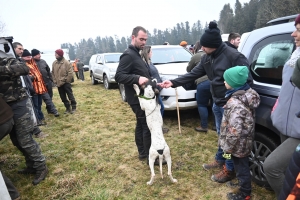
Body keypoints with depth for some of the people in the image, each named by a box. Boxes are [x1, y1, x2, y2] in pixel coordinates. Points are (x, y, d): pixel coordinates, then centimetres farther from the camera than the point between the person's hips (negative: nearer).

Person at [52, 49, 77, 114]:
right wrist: (55, 81, 5)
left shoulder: (66, 62, -10)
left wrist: (66, 80, -9)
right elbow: (53, 73, 12)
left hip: (66, 83, -6)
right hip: (58, 84, 6)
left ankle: (73, 107, 13)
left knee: (70, 95, 1)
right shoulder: (54, 63, 6)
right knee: (63, 97, 11)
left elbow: (70, 73, -12)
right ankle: (68, 108, 23)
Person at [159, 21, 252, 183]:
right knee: (221, 134, 22)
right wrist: (173, 82, -3)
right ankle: (220, 160, 42)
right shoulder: (207, 57, 4)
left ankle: (229, 169, 24)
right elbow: (194, 74, 5)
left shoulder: (234, 56, -20)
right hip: (217, 103, 8)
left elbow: (247, 81, -19)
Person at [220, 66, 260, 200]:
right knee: (242, 165, 27)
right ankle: (242, 185, 48)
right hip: (245, 141, 9)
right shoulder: (248, 93, -3)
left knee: (241, 167, 12)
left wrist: (227, 148, -16)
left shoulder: (235, 104, -32)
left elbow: (234, 132, -31)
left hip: (238, 144, -9)